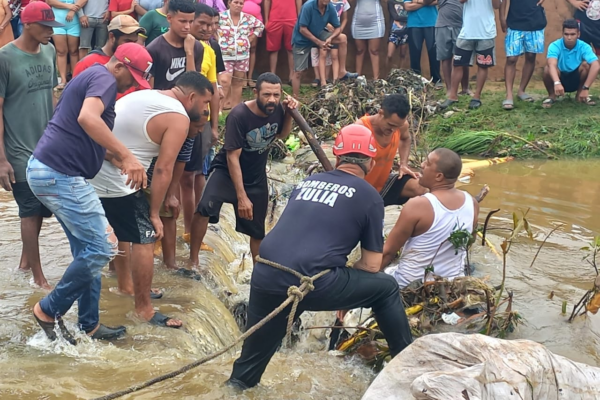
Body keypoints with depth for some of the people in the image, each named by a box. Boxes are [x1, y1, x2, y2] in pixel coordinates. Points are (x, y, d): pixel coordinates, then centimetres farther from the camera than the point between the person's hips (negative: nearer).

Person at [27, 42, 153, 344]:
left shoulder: (90, 77, 24)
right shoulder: (105, 78, -9)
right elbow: (87, 118, -30)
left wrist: (119, 159, 24)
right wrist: (126, 155, -32)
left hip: (48, 171, 11)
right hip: (60, 174, -11)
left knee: (88, 250, 15)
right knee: (103, 247, -6)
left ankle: (89, 325, 21)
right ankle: (49, 310, 5)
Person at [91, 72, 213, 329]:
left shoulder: (143, 96, 16)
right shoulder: (179, 118, -10)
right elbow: (163, 170, -13)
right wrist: (154, 214, -8)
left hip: (94, 174, 10)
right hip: (116, 183, -9)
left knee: (125, 232, 26)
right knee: (144, 239, -1)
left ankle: (126, 286, 39)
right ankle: (144, 309, 5)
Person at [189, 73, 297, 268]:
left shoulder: (277, 109, -13)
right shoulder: (239, 115, -29)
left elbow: (282, 135, 11)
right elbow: (232, 157, -27)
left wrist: (289, 113, -10)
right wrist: (241, 197, -29)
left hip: (257, 178, 5)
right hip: (227, 172, -5)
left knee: (257, 231, 15)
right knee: (205, 208, -32)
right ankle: (193, 261, -18)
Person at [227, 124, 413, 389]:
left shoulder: (308, 182, 23)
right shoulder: (369, 196, 8)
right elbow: (371, 265, 8)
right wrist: (346, 287, 26)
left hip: (264, 278, 5)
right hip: (309, 282, -4)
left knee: (256, 353, 24)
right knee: (386, 288, 18)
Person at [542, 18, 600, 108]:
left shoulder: (584, 47, -18)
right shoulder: (555, 46, -22)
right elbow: (552, 65, -41)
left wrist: (586, 88, -42)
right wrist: (557, 83, -60)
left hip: (576, 80, 1)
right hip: (560, 79, -1)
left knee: (586, 64, -26)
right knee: (548, 68, -32)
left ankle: (580, 94, -4)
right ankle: (552, 96, -5)